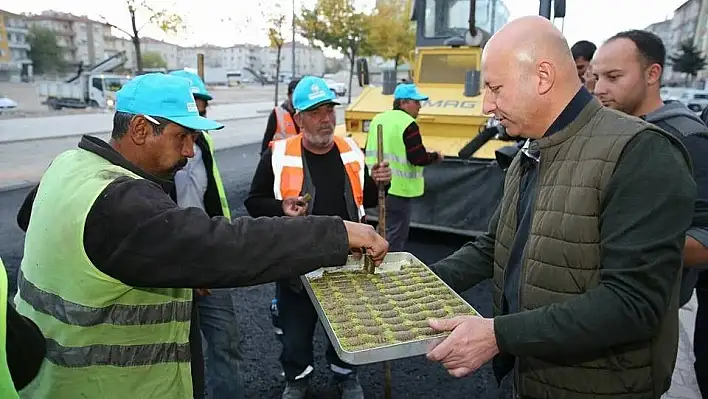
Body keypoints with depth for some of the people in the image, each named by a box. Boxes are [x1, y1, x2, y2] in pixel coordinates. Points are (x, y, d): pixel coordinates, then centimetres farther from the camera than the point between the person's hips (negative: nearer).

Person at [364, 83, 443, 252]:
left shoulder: (378, 119, 10)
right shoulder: (408, 124, -16)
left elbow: (370, 152, 15)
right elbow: (418, 158, -20)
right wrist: (436, 156, -2)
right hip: (398, 190, -8)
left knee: (384, 232, 23)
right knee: (395, 239, 2)